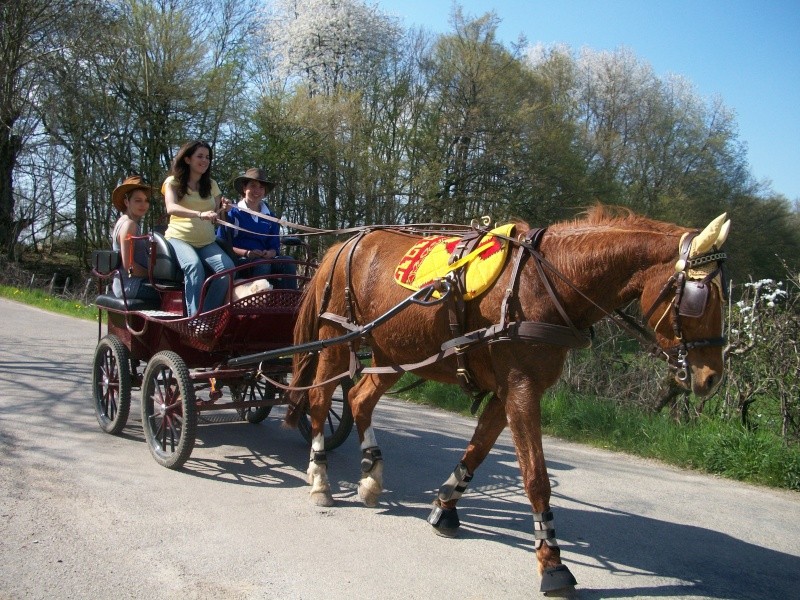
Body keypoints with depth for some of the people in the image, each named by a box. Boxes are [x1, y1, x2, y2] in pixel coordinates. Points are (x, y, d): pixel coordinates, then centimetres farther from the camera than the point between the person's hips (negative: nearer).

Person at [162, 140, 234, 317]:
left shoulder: (211, 185, 16)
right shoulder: (173, 182, 3)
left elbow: (214, 218, 14)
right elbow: (171, 208, -18)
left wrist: (222, 209, -11)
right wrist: (200, 214, -35)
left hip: (206, 241, 4)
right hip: (179, 237, -4)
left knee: (227, 267, -26)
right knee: (194, 265, -36)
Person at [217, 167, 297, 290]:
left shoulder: (269, 216, 19)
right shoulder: (232, 213, 5)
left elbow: (275, 247, 17)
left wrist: (269, 253, -10)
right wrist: (246, 253, -16)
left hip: (265, 259, 4)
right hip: (239, 261, -4)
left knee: (288, 262, -24)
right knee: (262, 264, -35)